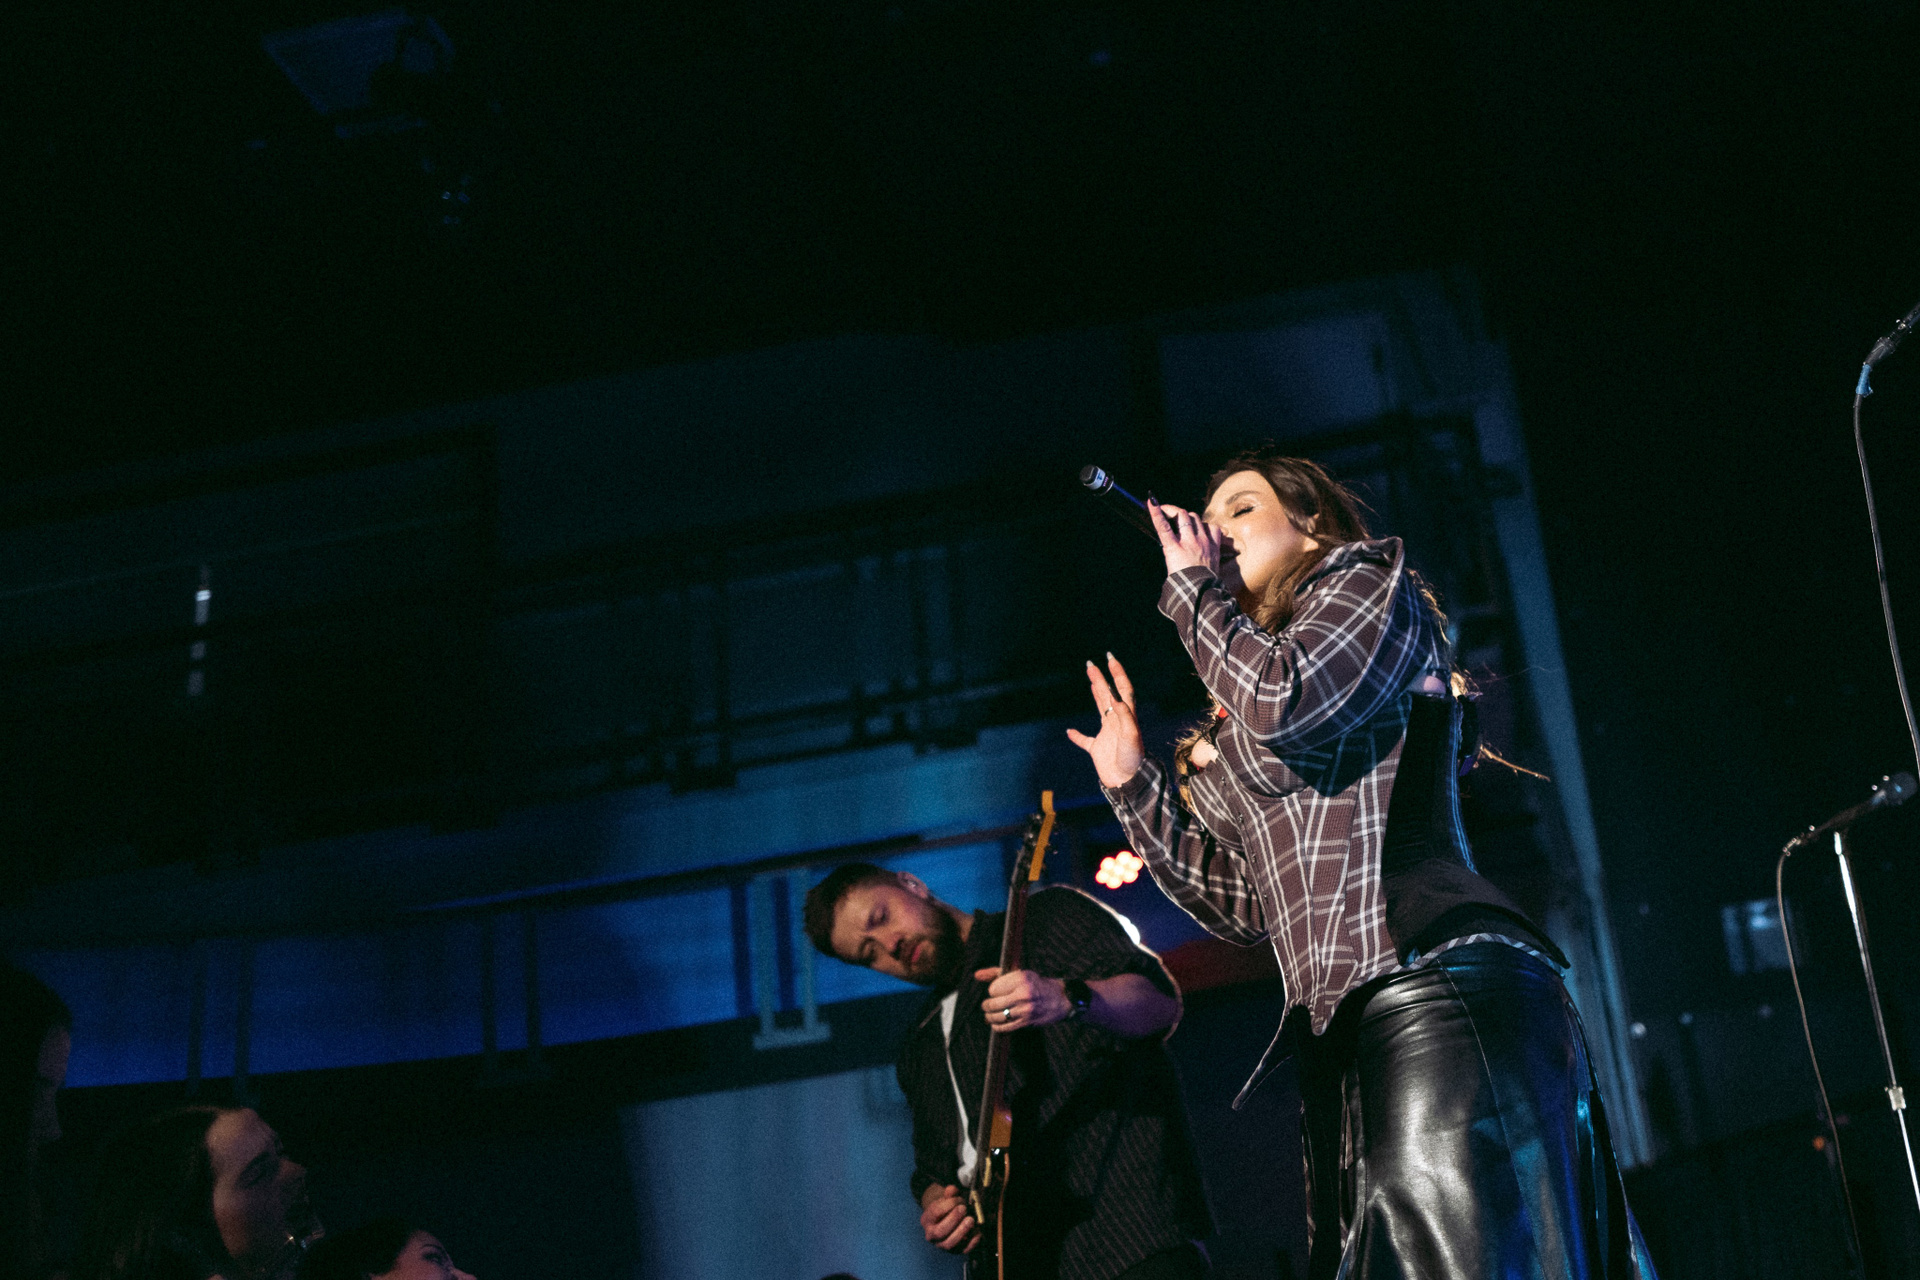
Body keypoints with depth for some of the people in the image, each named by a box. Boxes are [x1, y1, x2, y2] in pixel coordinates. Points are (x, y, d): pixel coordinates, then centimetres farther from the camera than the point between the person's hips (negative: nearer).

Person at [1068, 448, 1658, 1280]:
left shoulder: (1365, 583, 11)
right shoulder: (1231, 729, 30)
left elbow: (1286, 705, -11)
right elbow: (1248, 904, 25)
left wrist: (1196, 588, 5)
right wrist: (1133, 785, 25)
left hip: (1433, 993, -9)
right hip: (1340, 1033, 9)